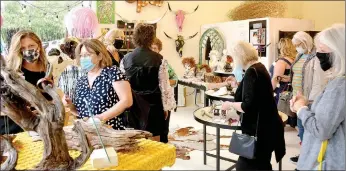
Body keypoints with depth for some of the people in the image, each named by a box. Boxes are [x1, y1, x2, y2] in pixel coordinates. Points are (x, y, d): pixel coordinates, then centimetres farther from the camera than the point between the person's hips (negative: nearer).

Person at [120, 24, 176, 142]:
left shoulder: (125, 59, -2)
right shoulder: (159, 59, -9)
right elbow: (164, 86, -7)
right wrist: (166, 106, 4)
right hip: (153, 105, -2)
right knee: (153, 142, 9)